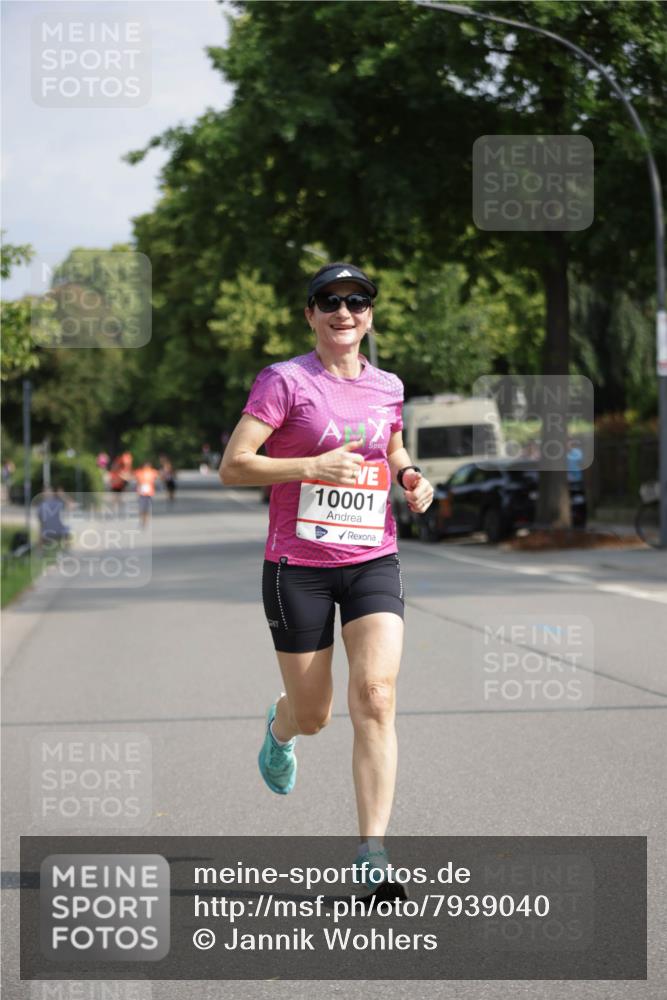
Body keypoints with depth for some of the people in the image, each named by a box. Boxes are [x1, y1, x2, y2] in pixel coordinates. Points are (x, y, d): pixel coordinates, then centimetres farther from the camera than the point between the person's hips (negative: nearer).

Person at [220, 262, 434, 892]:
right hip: (298, 565, -3)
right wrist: (314, 465, -22)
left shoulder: (387, 388, 9)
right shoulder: (284, 381, -6)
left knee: (376, 696, -15)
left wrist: (411, 478, 7)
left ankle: (372, 847, -12)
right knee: (313, 715, 7)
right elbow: (233, 467, -11)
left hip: (373, 562, 3)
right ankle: (280, 728, 47)